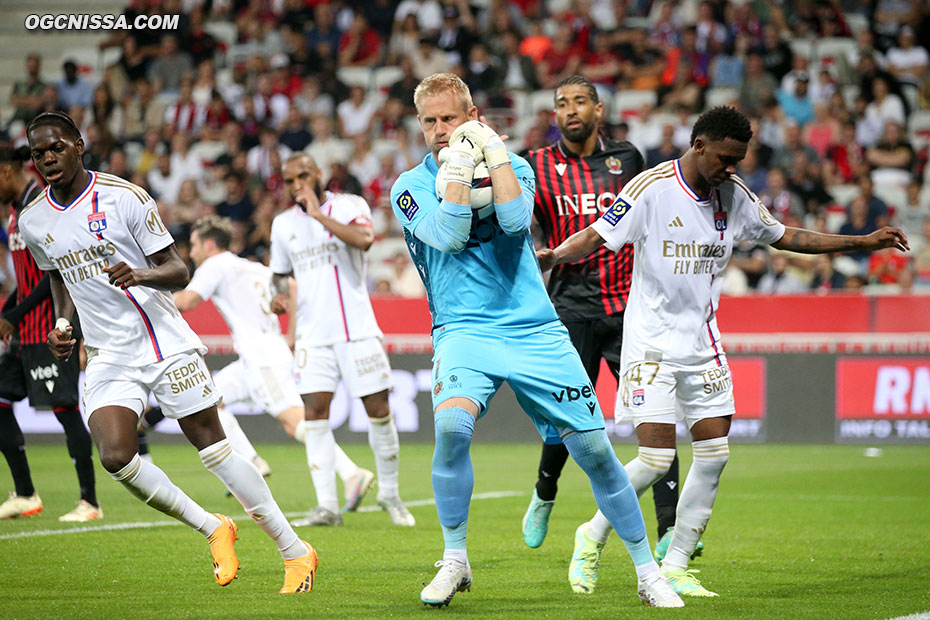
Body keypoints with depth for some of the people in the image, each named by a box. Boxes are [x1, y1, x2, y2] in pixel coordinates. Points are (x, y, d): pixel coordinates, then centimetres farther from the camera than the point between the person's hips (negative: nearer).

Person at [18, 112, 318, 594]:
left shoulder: (125, 198, -9)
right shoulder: (34, 221, 5)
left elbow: (178, 272, -7)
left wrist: (142, 274, -28)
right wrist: (62, 323, 6)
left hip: (166, 344, -4)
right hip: (107, 357, 4)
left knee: (214, 448, -3)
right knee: (114, 457, -17)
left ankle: (295, 551, 8)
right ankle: (213, 529, 4)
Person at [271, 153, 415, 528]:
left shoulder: (349, 206, -2)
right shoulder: (283, 224, 10)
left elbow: (364, 239, -23)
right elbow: (279, 273, 22)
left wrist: (319, 214, -20)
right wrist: (278, 295, 1)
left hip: (358, 327, -3)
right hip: (313, 334, 3)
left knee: (378, 410, -1)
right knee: (314, 412, -9)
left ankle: (389, 494, 18)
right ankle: (326, 506, -8)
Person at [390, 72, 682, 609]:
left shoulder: (515, 166, 8)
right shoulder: (410, 186, 5)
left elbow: (515, 218, -13)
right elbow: (448, 234, -14)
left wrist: (493, 151, -11)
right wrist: (458, 165, -11)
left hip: (535, 329, 2)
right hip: (464, 330, -2)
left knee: (594, 448, -2)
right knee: (452, 425, -30)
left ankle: (647, 569, 14)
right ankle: (455, 560, -13)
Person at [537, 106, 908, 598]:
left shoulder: (734, 195, 5)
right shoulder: (651, 188, -13)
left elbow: (786, 237, 16)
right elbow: (596, 236, -15)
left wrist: (865, 242, 14)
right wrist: (552, 256, -35)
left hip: (703, 345, 6)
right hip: (651, 347, -6)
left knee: (714, 454, -1)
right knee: (657, 457, -12)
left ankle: (675, 566, 10)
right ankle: (594, 534, 12)